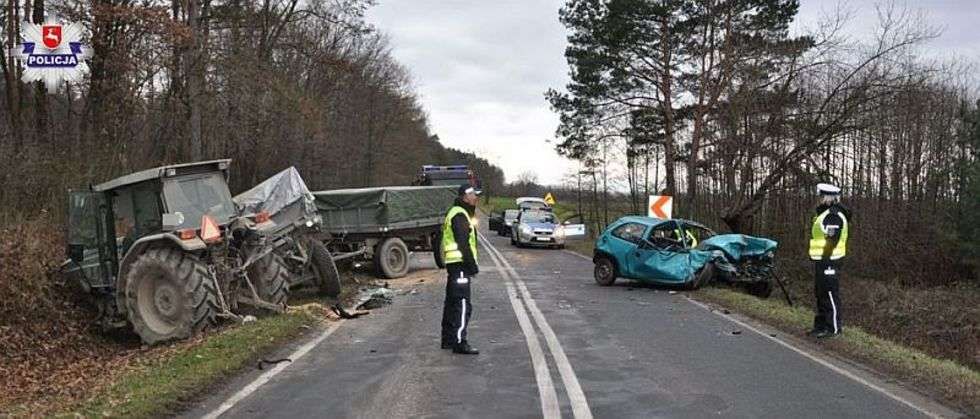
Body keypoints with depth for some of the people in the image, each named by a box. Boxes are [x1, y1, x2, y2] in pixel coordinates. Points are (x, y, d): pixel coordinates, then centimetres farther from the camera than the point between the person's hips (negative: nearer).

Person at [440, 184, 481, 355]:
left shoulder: (455, 213, 20)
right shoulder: (460, 215, -14)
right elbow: (463, 243, -20)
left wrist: (471, 265, 23)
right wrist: (472, 266, -18)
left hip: (454, 264, 11)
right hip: (460, 265, -11)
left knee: (452, 302, 15)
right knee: (463, 304, -10)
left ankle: (448, 339, 24)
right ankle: (459, 342, -9)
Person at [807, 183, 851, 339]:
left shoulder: (833, 215, -16)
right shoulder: (825, 214, 18)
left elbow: (832, 240, -23)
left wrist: (825, 260, -25)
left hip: (828, 261, -11)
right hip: (821, 260, 11)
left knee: (830, 294, -4)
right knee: (821, 293, 16)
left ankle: (834, 328, 3)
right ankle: (821, 325, 25)